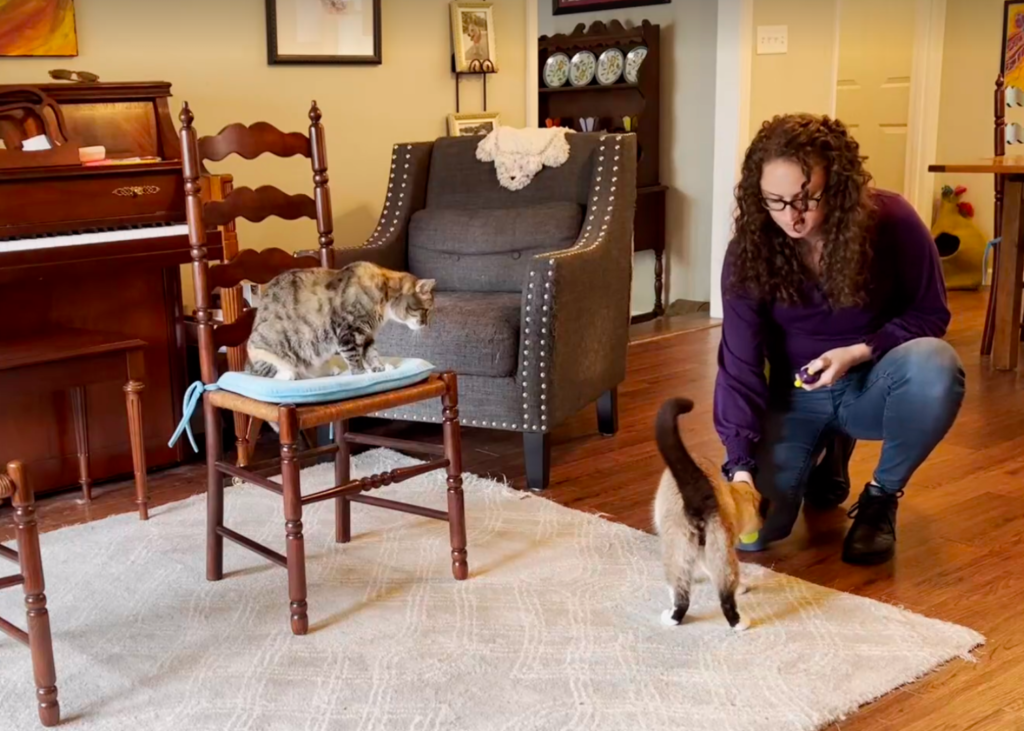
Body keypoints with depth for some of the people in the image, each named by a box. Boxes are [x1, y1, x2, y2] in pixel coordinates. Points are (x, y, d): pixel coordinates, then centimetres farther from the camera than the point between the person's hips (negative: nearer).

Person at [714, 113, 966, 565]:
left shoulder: (890, 221, -20)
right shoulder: (749, 251, -17)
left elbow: (930, 315, -7)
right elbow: (739, 365, -20)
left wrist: (858, 352, -25)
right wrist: (741, 466, -32)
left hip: (873, 385, -1)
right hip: (796, 396, 1)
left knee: (934, 365, -37)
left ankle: (881, 497, -10)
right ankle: (827, 453, 16)